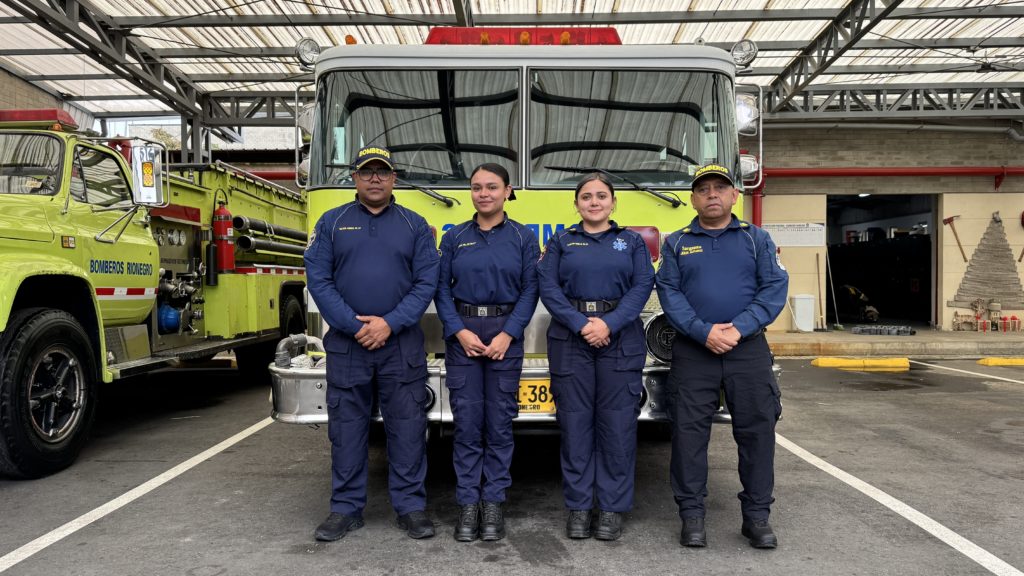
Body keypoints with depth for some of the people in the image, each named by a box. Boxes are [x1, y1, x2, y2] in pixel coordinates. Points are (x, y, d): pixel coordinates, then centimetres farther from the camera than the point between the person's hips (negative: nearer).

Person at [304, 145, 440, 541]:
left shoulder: (415, 225, 7)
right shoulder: (332, 223, 7)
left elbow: (426, 282, 0)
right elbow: (318, 279, 0)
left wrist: (390, 323, -12)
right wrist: (354, 325, -11)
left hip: (402, 343, 0)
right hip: (346, 344, 1)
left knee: (407, 427, 3)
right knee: (346, 428, 7)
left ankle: (411, 506, 15)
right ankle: (346, 508, 19)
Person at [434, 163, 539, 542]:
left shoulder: (523, 237, 4)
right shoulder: (454, 237, 7)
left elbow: (530, 290, -1)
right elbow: (441, 288, 3)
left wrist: (507, 334, -12)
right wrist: (459, 331, -10)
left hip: (505, 334, 0)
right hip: (461, 335, 1)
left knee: (499, 422, 3)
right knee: (467, 421, 2)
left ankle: (493, 503, 14)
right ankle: (468, 504, 11)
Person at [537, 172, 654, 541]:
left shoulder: (632, 242, 12)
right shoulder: (561, 243, 11)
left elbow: (642, 286, -1)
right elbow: (548, 288, 0)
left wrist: (609, 324, -15)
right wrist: (581, 324, -14)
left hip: (620, 340, 0)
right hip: (570, 340, 0)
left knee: (618, 423, 0)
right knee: (575, 422, 2)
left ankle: (613, 508, 11)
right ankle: (578, 506, 13)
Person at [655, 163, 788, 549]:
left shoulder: (757, 239, 10)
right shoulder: (676, 243, 10)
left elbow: (775, 288, -1)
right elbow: (669, 293, -1)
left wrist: (739, 329, -15)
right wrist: (704, 332, -15)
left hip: (748, 349, 1)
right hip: (693, 351, 0)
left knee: (757, 429, 2)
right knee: (689, 430, 0)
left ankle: (757, 514, 15)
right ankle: (691, 513, 11)